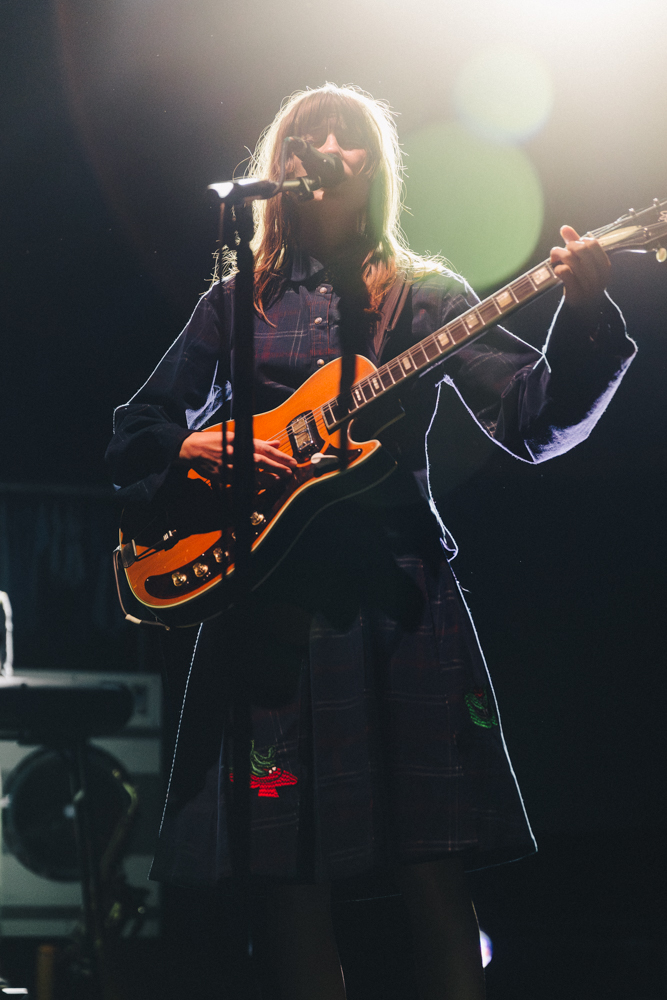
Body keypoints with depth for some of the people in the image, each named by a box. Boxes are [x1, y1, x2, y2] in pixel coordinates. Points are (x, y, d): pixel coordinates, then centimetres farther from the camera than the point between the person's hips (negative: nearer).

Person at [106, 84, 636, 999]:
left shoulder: (427, 296, 12)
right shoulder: (237, 304, 14)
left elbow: (537, 421, -1)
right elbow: (130, 442, 16)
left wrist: (584, 310, -16)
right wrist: (202, 447, -5)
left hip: (398, 590, -1)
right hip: (266, 596, 1)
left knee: (437, 882, -8)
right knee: (292, 886, -1)